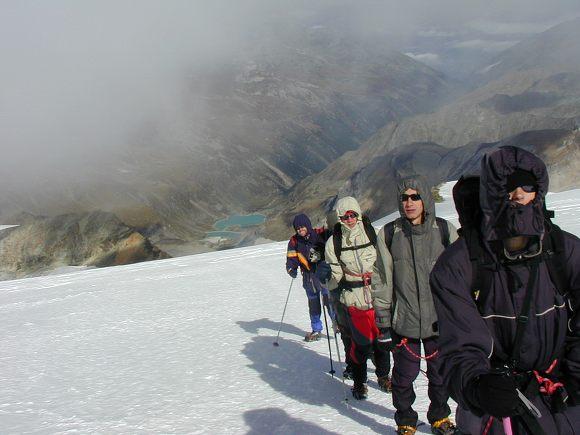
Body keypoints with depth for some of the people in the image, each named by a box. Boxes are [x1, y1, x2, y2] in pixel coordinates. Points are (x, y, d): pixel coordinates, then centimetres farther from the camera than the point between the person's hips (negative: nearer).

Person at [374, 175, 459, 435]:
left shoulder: (445, 231, -2)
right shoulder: (389, 234, -3)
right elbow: (384, 281, 1)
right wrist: (383, 322, 1)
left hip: (440, 319, 1)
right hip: (404, 321, -1)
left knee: (440, 373, 14)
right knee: (404, 375, 6)